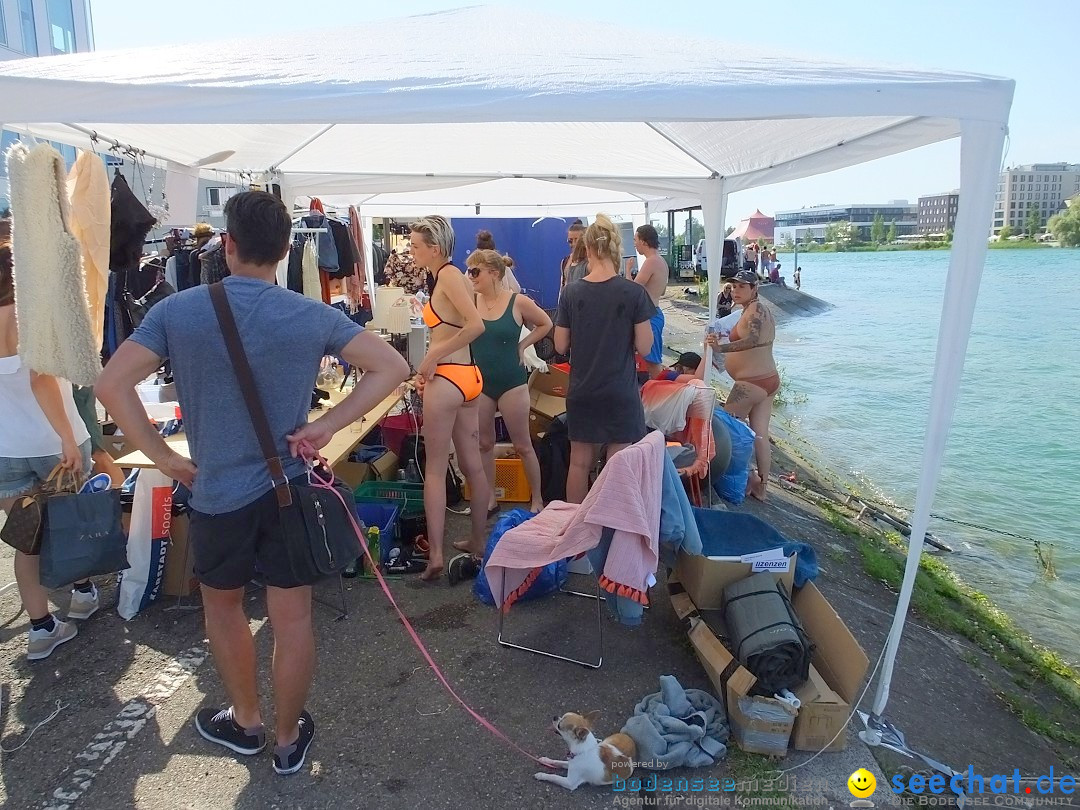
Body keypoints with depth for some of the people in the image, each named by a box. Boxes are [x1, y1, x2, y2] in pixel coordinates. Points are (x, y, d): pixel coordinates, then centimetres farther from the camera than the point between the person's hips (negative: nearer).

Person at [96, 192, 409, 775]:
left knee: (222, 606, 24)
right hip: (289, 489, 0)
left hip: (217, 492, 0)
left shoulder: (178, 311, -8)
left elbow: (111, 385, -12)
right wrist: (327, 425, -9)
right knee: (292, 619, 12)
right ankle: (288, 740, 30)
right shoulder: (313, 316, -7)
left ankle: (246, 722, 41)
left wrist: (163, 458, -5)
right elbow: (392, 367, -8)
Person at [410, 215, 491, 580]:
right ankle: (479, 541, 26)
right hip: (466, 375, 9)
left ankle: (435, 556, 5)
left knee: (435, 469, 0)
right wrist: (430, 365, 5)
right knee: (472, 464, 14)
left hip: (447, 379, -9)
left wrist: (434, 357, -18)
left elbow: (476, 325, -23)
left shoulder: (448, 274, -12)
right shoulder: (448, 276, 14)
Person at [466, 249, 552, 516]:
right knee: (484, 443, 11)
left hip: (511, 382, -3)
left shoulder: (518, 302, -9)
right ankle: (490, 499, 25)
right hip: (479, 382, 3)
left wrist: (521, 345, -1)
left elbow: (545, 324, 6)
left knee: (522, 445, 7)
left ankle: (537, 499, 22)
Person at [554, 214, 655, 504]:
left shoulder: (571, 292, -4)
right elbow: (644, 347, -8)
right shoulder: (634, 292, -11)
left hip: (582, 393, 3)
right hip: (621, 394, -2)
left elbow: (560, 346, 0)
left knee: (580, 462, 14)